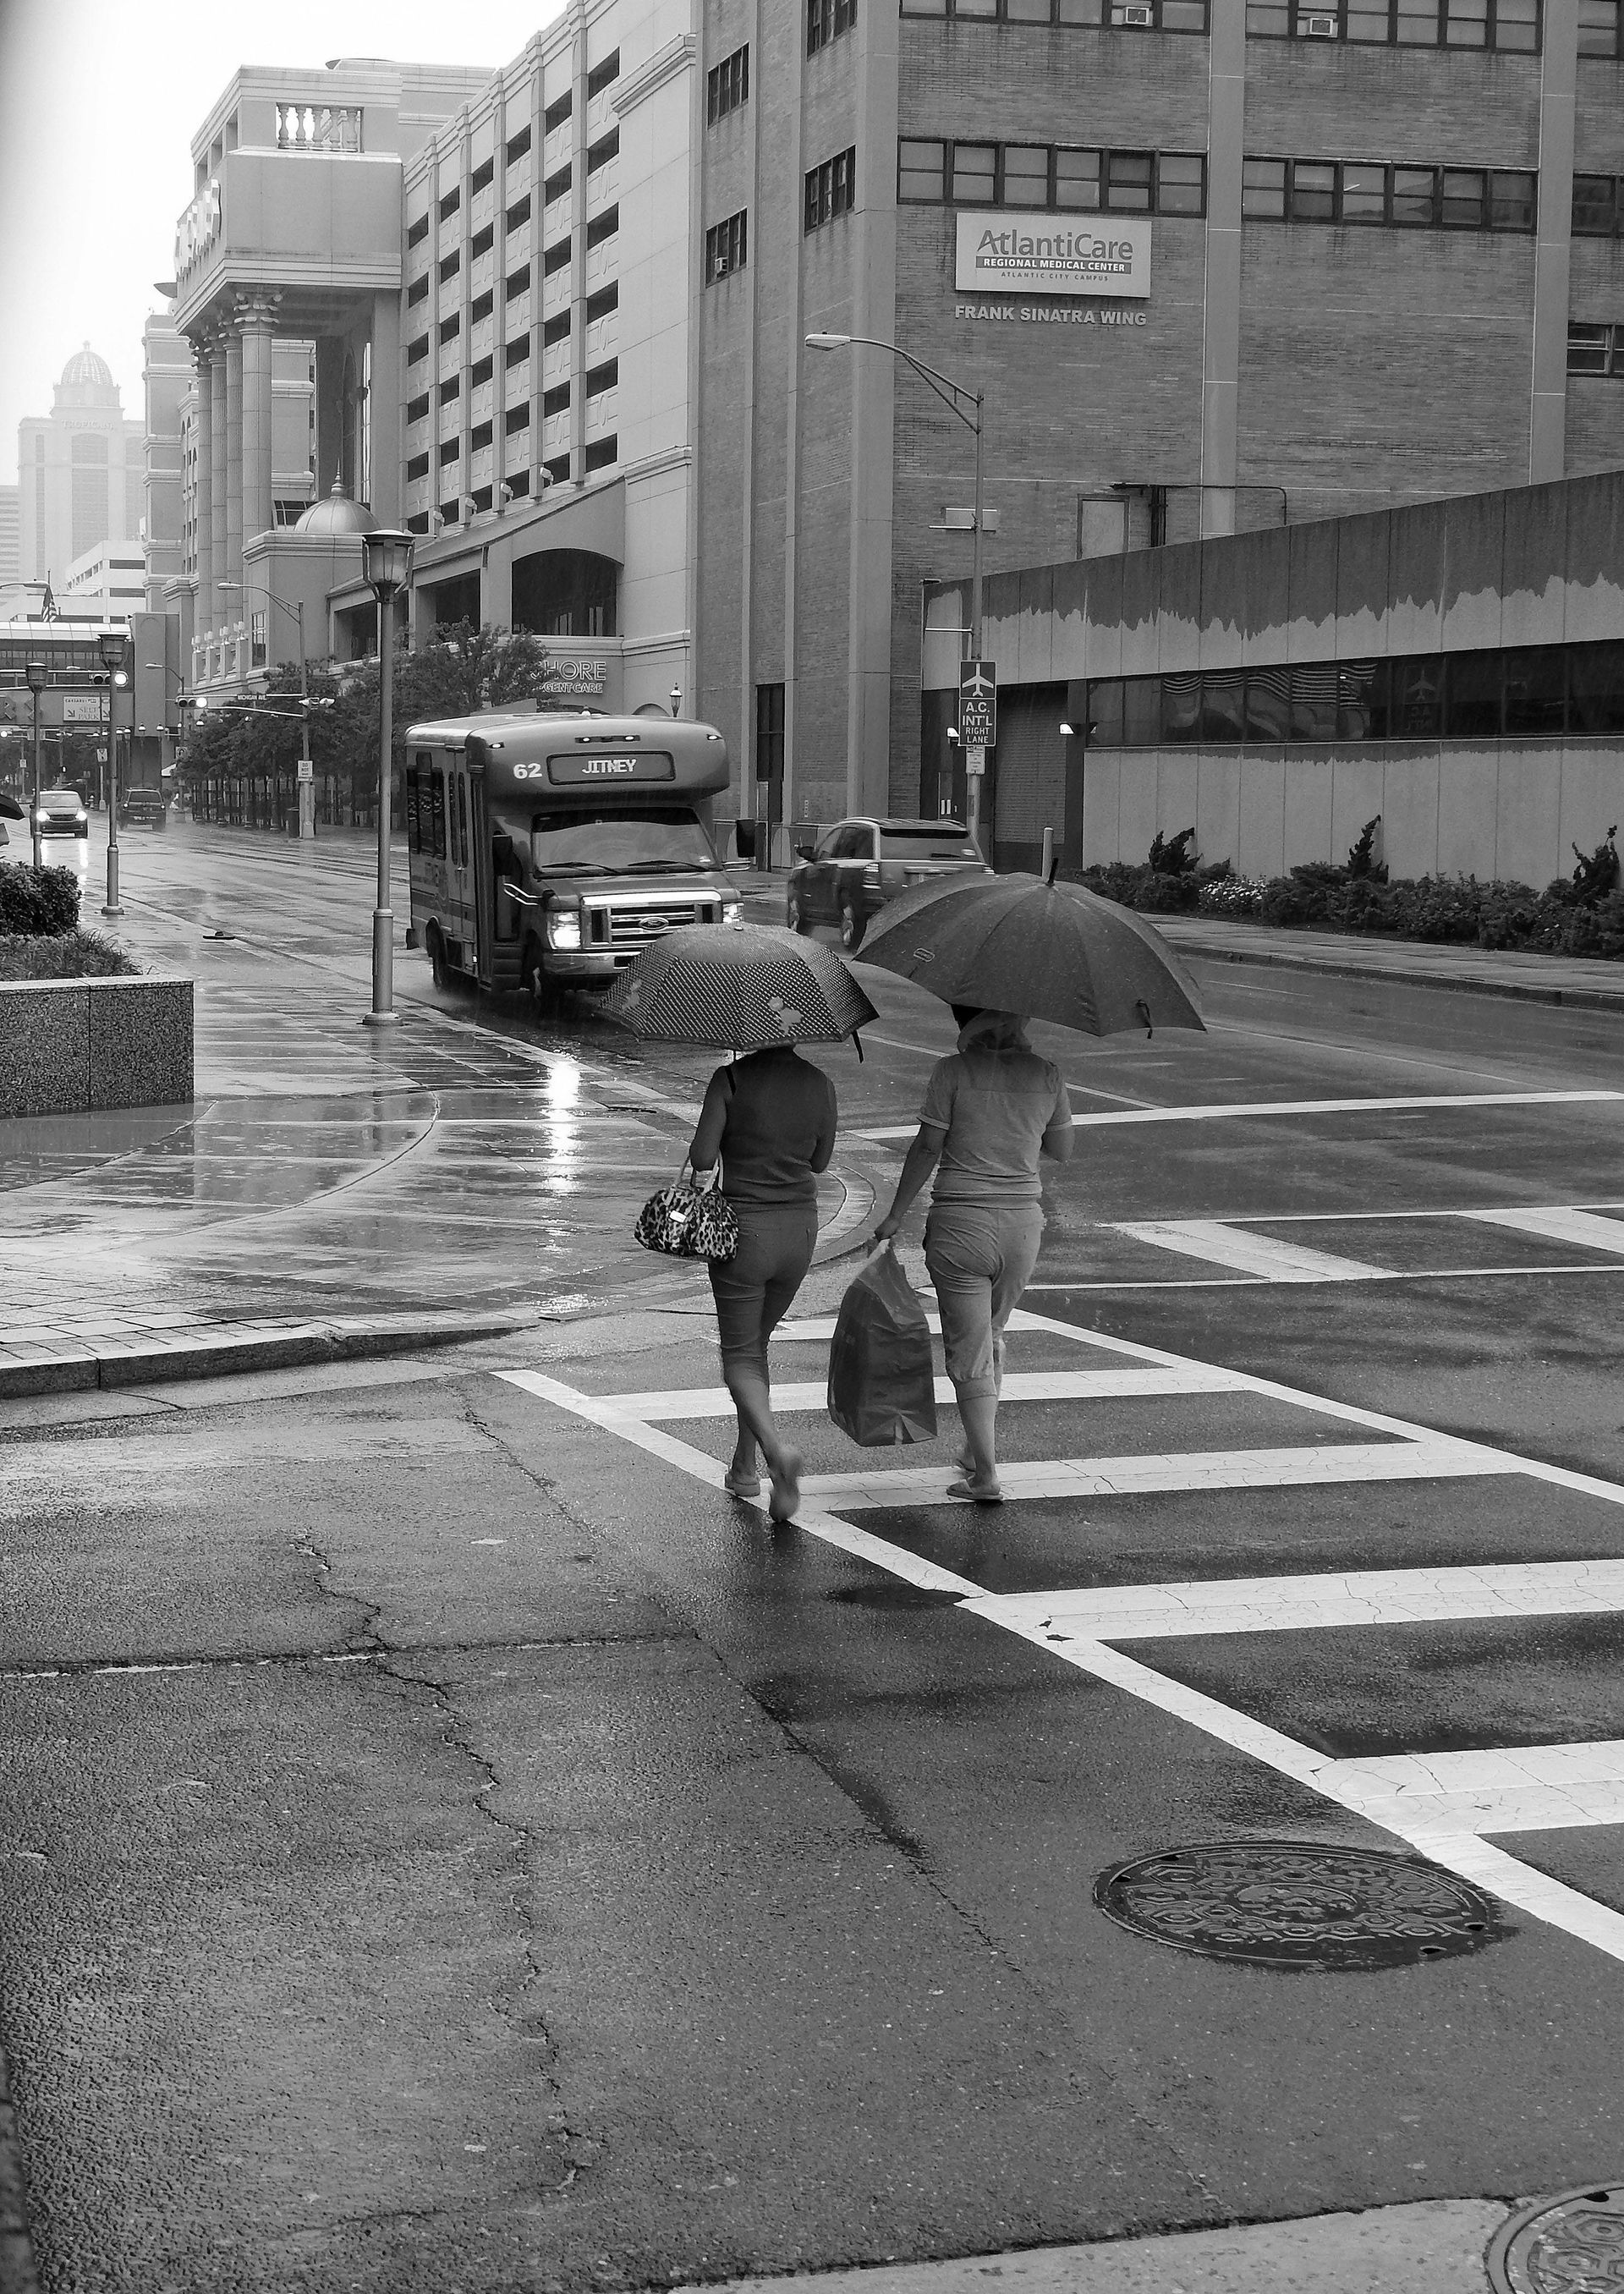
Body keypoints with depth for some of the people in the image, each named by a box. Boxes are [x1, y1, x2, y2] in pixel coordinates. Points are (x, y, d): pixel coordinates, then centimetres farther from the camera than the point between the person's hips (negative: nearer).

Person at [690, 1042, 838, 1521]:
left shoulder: (732, 1078, -12)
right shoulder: (819, 1084, 0)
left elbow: (703, 1153, -19)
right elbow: (819, 1161, 10)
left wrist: (702, 1175, 2)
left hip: (744, 1228, -4)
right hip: (800, 1229, 4)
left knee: (740, 1357, 5)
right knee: (756, 1343, 22)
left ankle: (778, 1450, -20)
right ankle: (744, 1467, 26)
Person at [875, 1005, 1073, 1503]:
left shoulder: (953, 1071, -9)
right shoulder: (1046, 1074, 1)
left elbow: (927, 1149, -8)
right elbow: (1062, 1151, 11)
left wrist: (895, 1215, 1)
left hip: (960, 1224, -4)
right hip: (1022, 1223, 4)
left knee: (968, 1352, 3)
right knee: (991, 1336, 25)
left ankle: (985, 1474, -1)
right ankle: (978, 1448, 32)